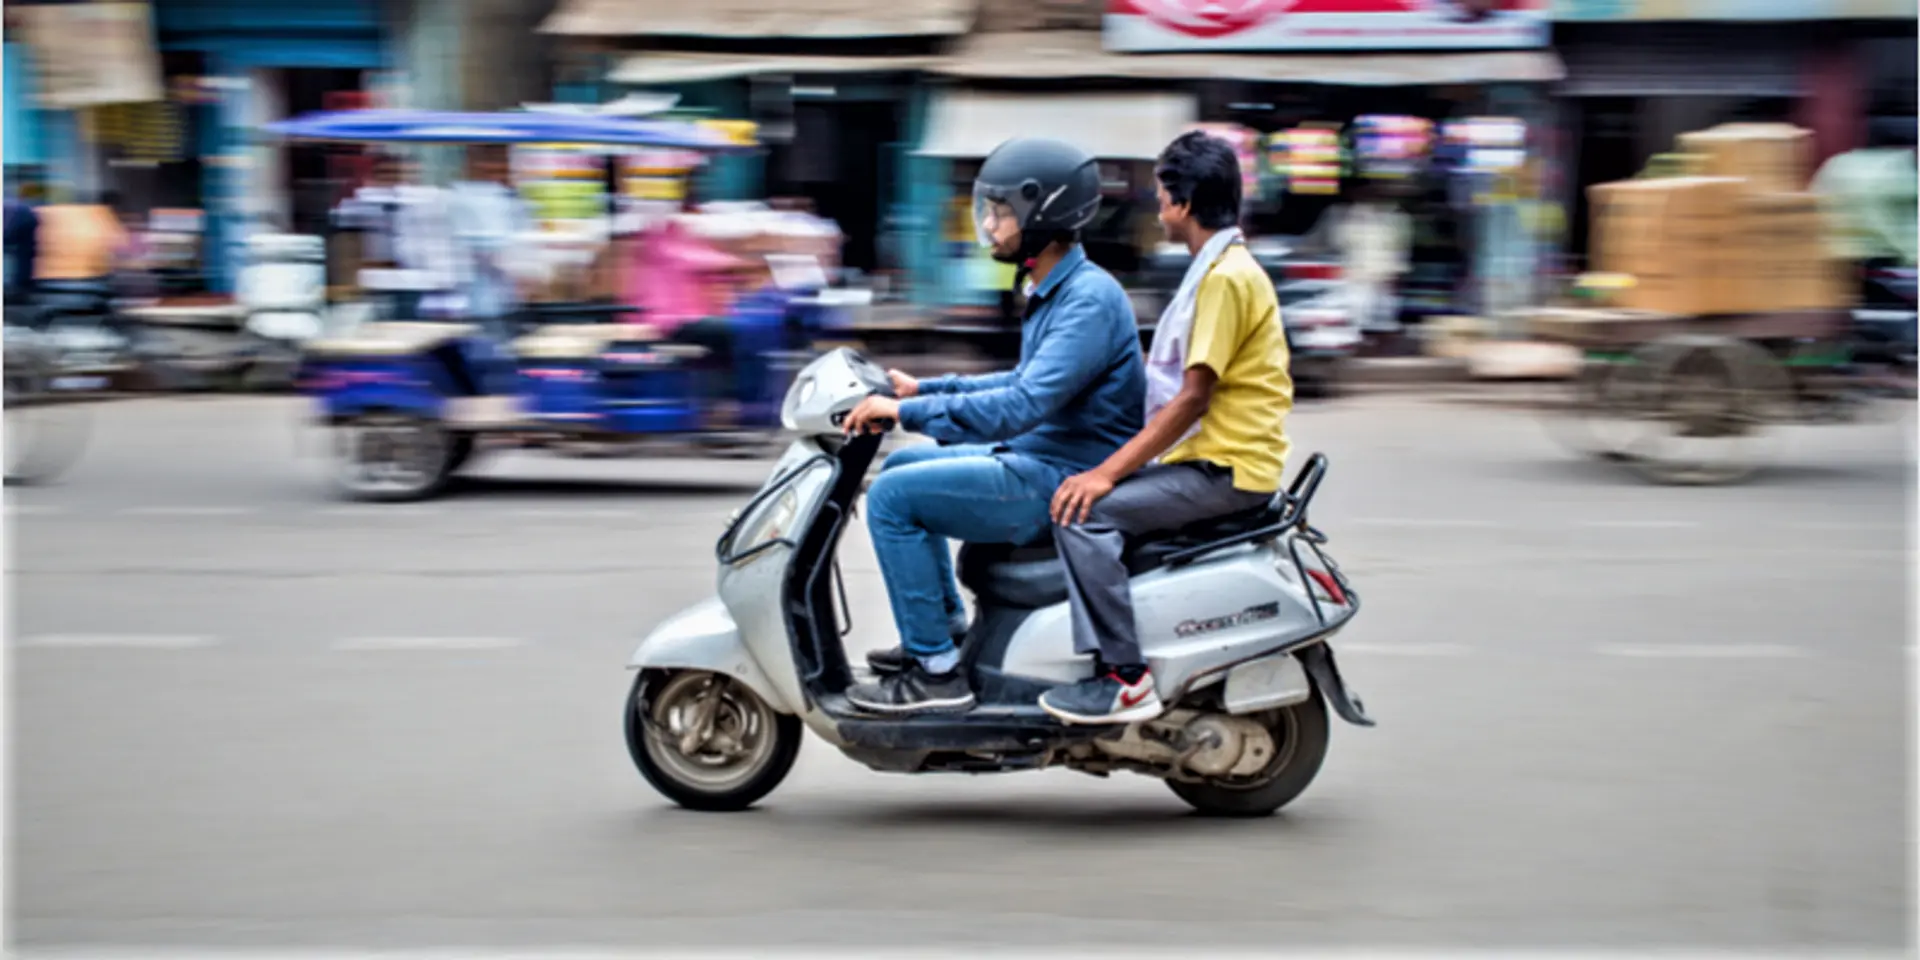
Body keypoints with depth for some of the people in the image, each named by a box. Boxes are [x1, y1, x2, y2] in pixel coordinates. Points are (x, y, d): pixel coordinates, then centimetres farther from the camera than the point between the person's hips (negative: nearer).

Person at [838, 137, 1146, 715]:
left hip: (1066, 479, -11)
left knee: (893, 496, -14)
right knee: (904, 467, 22)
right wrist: (922, 389, 18)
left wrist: (908, 412, -27)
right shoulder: (1056, 292, 12)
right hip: (1039, 458, 11)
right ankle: (944, 631, 23)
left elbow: (1025, 404, -30)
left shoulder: (1090, 299, -21)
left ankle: (936, 672, -11)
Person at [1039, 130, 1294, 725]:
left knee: (1085, 514, -22)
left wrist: (1108, 473, -22)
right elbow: (1178, 379, 23)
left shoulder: (1226, 277, -15)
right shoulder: (1217, 269, 19)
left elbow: (1193, 397, -21)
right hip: (1206, 461, 11)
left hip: (1225, 470, -11)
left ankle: (1124, 678, -22)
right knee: (1076, 495, 15)